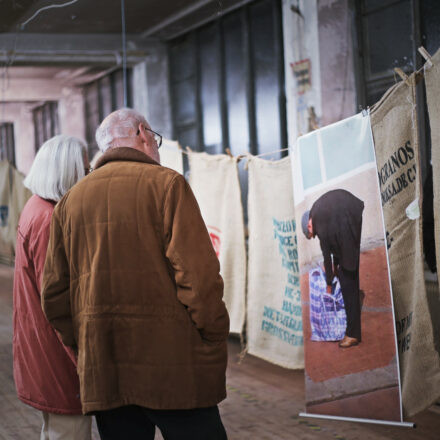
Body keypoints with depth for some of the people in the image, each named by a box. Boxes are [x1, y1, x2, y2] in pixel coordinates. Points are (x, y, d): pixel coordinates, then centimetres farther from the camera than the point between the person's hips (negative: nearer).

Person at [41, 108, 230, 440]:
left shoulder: (71, 200, 13)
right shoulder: (166, 183, -4)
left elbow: (55, 294, 11)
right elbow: (199, 275, -13)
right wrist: (215, 344, -5)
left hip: (102, 375, 5)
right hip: (172, 364, -5)